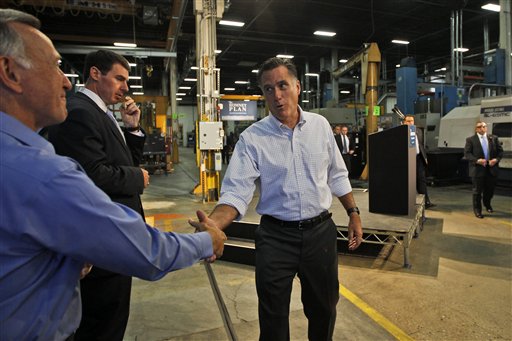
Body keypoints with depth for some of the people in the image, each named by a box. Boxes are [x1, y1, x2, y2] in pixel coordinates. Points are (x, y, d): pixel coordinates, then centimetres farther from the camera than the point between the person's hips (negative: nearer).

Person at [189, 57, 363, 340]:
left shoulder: (320, 125, 1)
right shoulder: (252, 138, -10)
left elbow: (337, 176, 10)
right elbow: (237, 191, -16)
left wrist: (353, 214, 9)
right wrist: (214, 223, -34)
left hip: (320, 231, 3)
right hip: (275, 236, -2)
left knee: (324, 308, 21)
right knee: (273, 318, 11)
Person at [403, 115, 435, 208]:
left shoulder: (419, 131, 12)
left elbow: (422, 145, 18)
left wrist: (425, 157, 14)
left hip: (418, 158, 4)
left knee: (422, 180, 1)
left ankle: (426, 201, 3)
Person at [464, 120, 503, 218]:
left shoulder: (494, 138, 9)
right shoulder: (470, 140, -2)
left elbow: (500, 151, 9)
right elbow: (467, 153, -7)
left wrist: (496, 159, -10)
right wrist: (477, 160, -20)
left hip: (492, 168, 4)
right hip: (478, 169, -3)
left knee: (490, 189, 14)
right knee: (477, 191, 3)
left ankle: (487, 204, 42)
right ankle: (477, 210, 18)